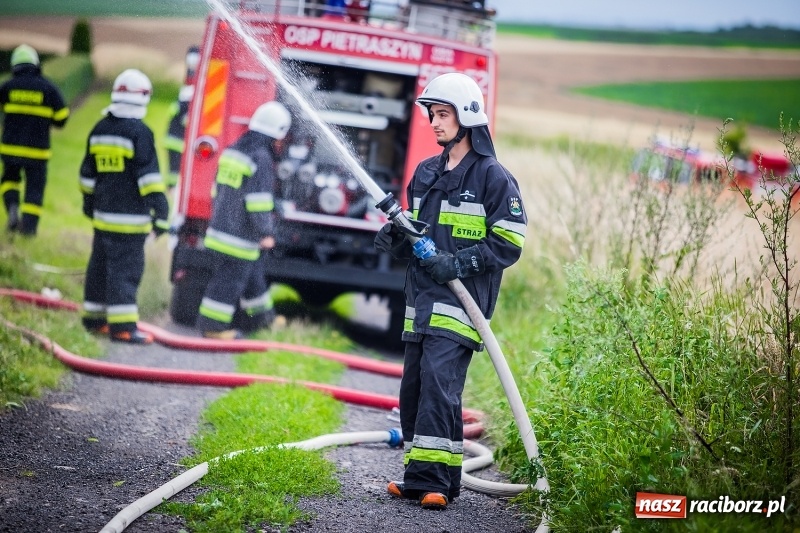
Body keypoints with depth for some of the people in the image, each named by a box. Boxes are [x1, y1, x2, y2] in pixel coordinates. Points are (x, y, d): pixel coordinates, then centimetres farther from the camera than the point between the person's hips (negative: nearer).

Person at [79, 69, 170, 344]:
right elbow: (148, 176, -16)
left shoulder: (99, 130, 11)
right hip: (130, 218, -7)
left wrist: (89, 203, 31)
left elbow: (88, 172, 19)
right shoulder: (139, 132, -12)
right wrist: (159, 211, -15)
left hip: (103, 215, 7)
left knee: (100, 266, 16)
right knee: (126, 269, -7)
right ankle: (122, 325, -10)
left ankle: (94, 318, 24)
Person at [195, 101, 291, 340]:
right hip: (241, 236, -9)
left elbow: (218, 190, 20)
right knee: (230, 280, -1)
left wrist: (218, 217, 30)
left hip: (220, 228, 9)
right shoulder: (262, 158, -18)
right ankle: (213, 325, 4)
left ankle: (261, 316, 35)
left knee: (253, 274, 22)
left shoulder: (232, 151, 11)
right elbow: (259, 201, -21)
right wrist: (266, 232, -15)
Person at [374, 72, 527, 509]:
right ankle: (419, 476, 14)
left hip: (461, 301, -7)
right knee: (413, 388, 6)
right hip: (421, 299, 7)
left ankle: (431, 480, -18)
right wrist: (396, 239, 3)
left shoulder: (493, 177, -4)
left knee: (439, 383, -17)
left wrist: (457, 263, -17)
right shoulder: (425, 174, 17)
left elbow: (509, 245, -8)